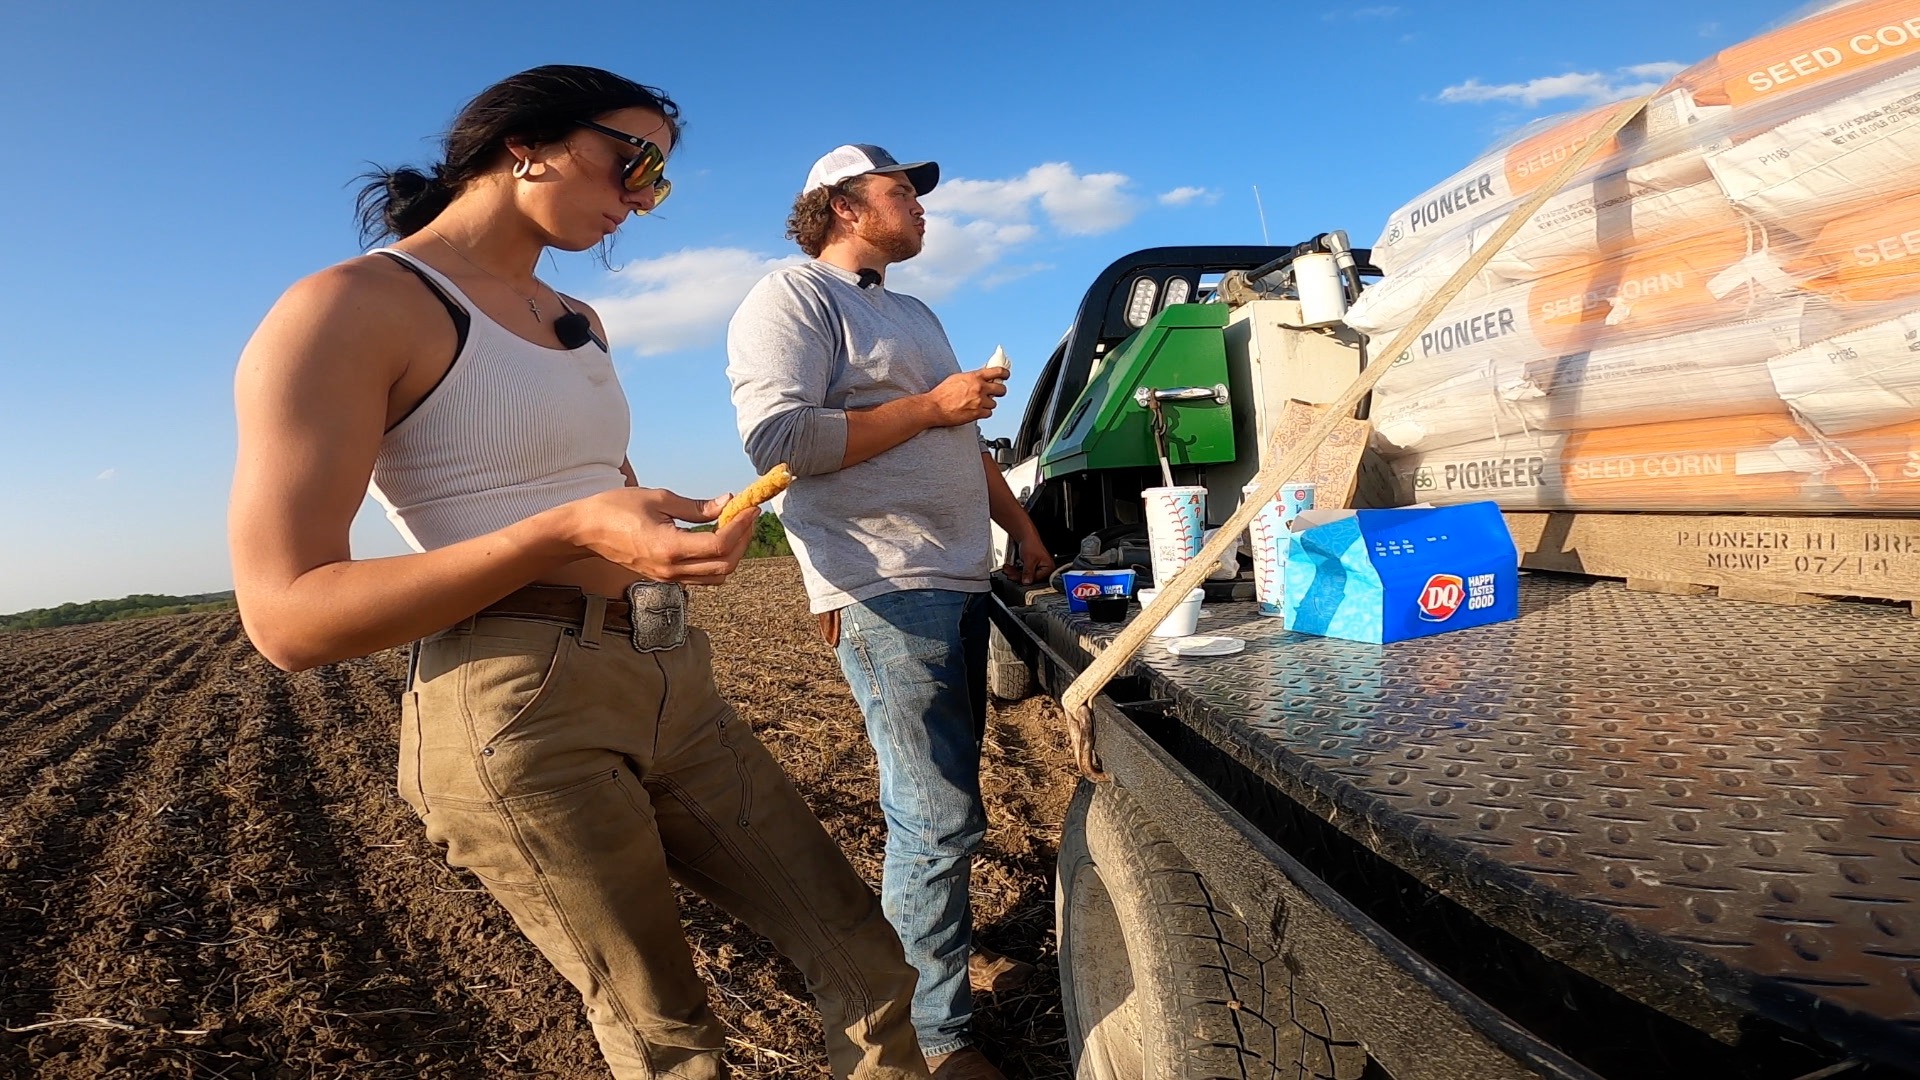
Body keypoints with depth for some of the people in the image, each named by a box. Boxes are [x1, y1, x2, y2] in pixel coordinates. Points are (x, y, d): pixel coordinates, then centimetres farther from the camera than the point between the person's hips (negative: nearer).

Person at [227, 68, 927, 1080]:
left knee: (864, 959, 9)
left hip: (670, 684, 8)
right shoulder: (346, 309, -8)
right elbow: (287, 618, -15)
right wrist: (570, 532, -24)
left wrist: (681, 522, 10)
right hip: (516, 710, -7)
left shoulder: (576, 321, 18)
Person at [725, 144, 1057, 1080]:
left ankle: (938, 936, 32)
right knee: (939, 820, -7)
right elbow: (776, 438, -18)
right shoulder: (791, 298, -4)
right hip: (887, 592, -9)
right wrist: (932, 405, -14)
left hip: (959, 584, 9)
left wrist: (1021, 526, 21)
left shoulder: (915, 315, 25)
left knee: (940, 806, 15)